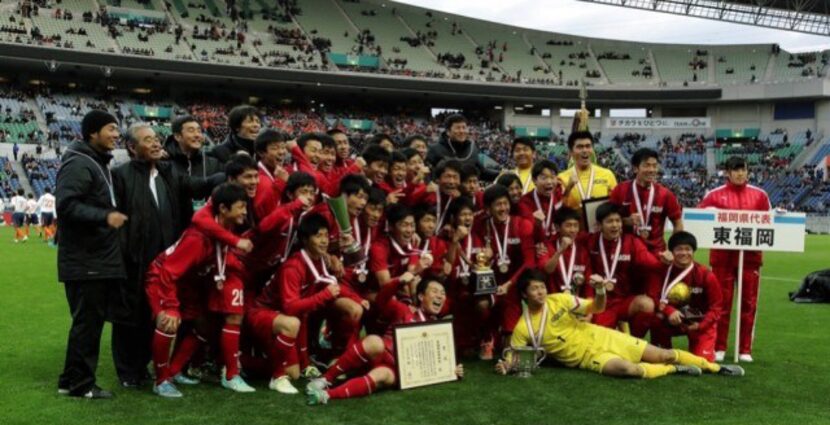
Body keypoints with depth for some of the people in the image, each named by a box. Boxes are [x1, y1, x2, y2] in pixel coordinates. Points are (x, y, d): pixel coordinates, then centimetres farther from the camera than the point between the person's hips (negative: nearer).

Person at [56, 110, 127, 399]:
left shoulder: (99, 163, 18)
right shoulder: (78, 164, -14)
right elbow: (66, 204, -25)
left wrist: (111, 216, 14)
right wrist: (105, 217, -28)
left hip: (100, 259, 10)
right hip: (85, 261, -10)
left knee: (93, 320, 14)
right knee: (87, 321, -4)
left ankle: (76, 380, 23)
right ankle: (77, 382, 7)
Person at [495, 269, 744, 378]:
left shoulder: (559, 300, -5)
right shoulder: (523, 328, -11)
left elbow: (597, 308, 0)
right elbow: (513, 358, -4)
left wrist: (600, 292, -23)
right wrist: (505, 367, -28)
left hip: (601, 337, 3)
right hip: (587, 357, -3)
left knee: (662, 354, 2)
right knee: (629, 369, -32)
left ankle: (715, 367, 19)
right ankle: (674, 370, -4)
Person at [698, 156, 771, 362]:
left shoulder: (759, 195, 8)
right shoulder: (715, 195, 1)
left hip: (750, 256, 2)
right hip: (722, 256, -2)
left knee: (749, 303, 5)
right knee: (722, 302, 3)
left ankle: (745, 349, 14)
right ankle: (719, 348, 12)